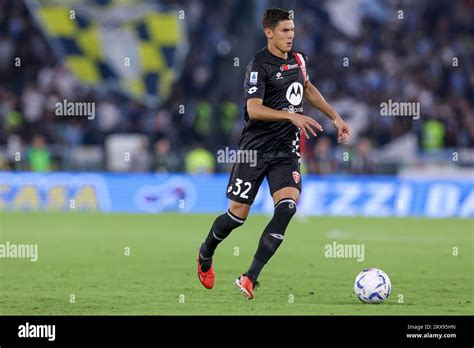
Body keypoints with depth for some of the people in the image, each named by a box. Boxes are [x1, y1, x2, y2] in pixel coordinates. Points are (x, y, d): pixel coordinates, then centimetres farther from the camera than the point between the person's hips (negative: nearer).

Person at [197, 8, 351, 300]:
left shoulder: (297, 59, 8)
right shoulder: (259, 66, -14)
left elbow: (307, 89, 28)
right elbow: (254, 110, -24)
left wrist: (336, 118, 24)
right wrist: (292, 116, -34)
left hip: (286, 150, 5)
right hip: (256, 149, -5)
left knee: (287, 207, -17)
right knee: (238, 215, 0)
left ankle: (250, 278, -16)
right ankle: (206, 254, 33)